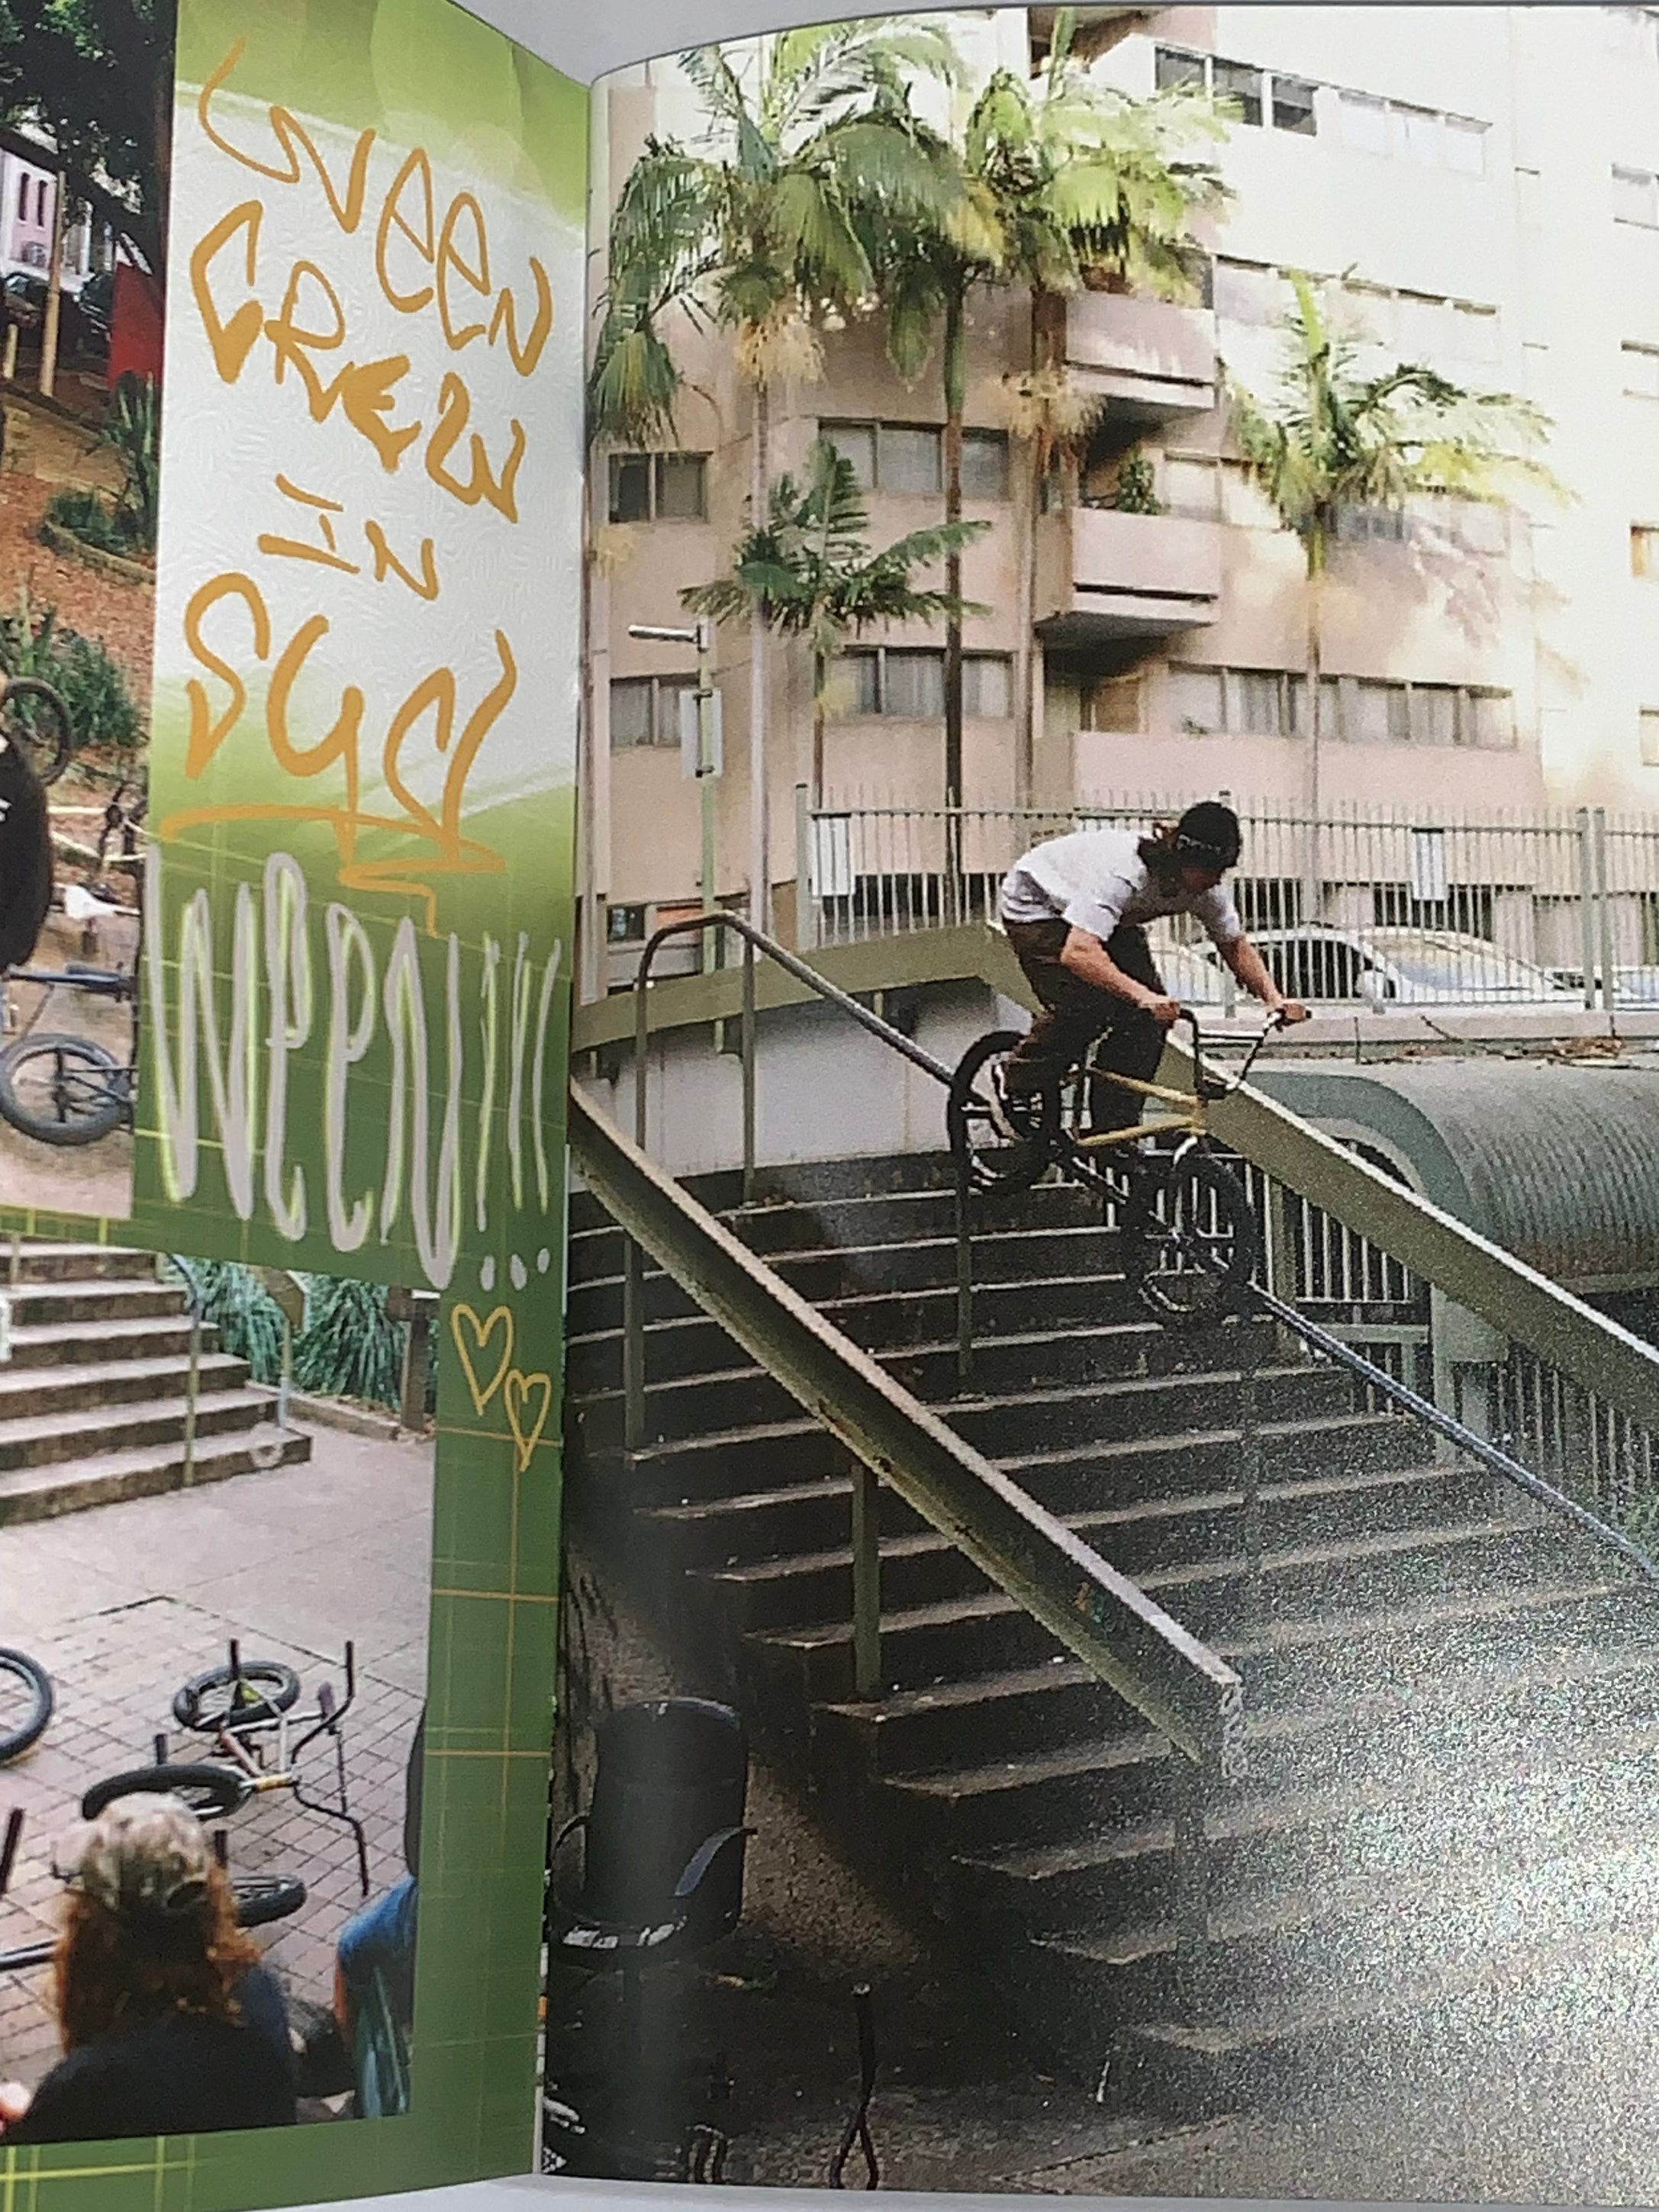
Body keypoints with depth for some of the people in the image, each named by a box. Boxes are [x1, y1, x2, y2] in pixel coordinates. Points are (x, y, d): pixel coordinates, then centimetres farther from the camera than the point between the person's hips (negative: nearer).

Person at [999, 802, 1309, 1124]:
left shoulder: (1205, 888, -21)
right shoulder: (1123, 873, -42)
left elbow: (1236, 945, -6)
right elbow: (1077, 953, -52)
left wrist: (1274, 998, -22)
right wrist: (1141, 995, -63)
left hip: (1110, 917, 7)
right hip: (1038, 906, -7)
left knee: (1150, 1013, -12)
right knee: (1085, 1005, -27)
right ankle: (1016, 1091, -4)